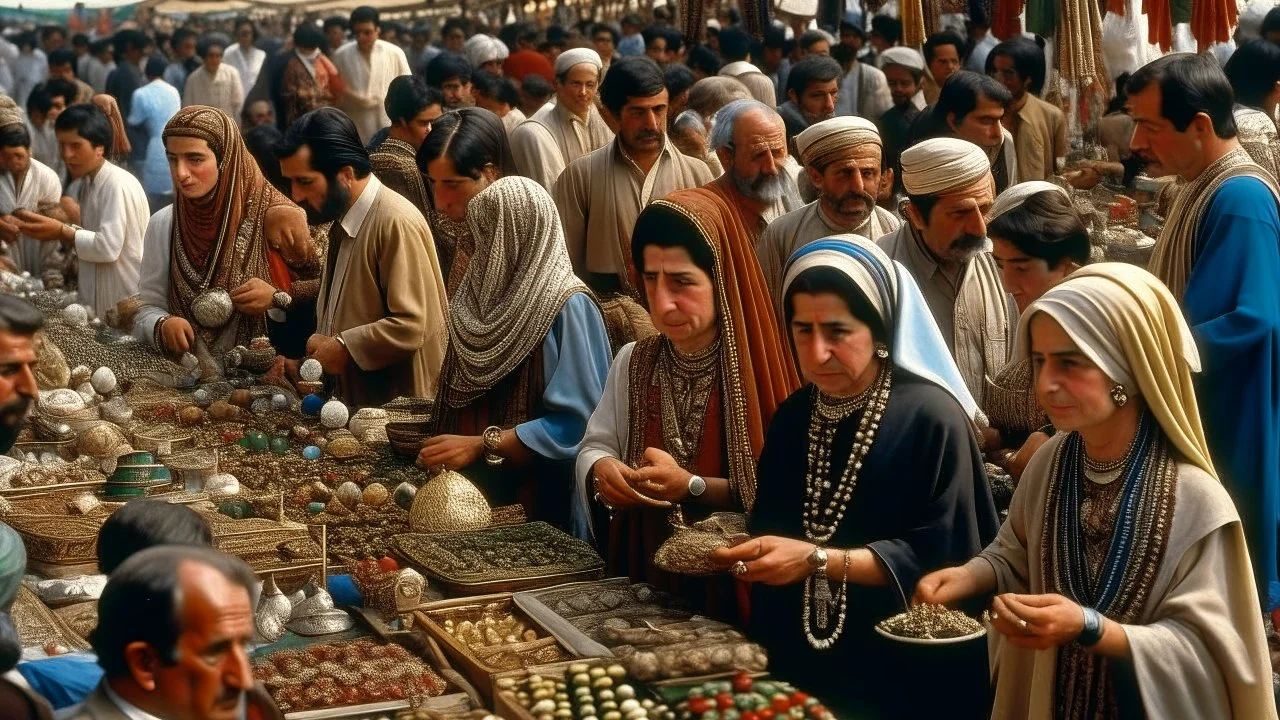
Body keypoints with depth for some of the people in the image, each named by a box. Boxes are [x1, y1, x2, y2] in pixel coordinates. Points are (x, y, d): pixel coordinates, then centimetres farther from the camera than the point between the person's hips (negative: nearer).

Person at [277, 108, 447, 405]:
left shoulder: (397, 223, -17)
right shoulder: (342, 220, 13)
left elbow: (410, 326, -22)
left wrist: (344, 348, -12)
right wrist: (324, 345, 5)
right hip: (354, 399, 8)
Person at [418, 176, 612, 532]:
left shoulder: (567, 307, -15)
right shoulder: (486, 294, 4)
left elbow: (577, 423, -20)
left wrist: (482, 445, -20)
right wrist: (448, 446, -4)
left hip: (540, 508, -6)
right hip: (475, 493, 6)